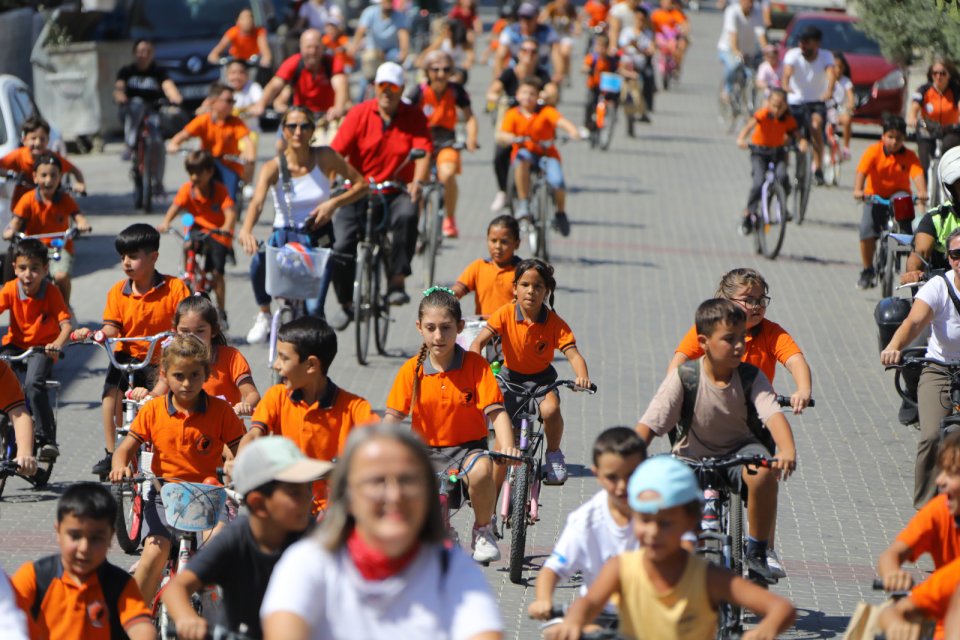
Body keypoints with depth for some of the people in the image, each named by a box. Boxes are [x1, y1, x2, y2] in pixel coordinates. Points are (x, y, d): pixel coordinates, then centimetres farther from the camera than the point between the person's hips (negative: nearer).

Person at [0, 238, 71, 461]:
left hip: (42, 348, -3)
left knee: (34, 384, -29)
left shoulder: (51, 292, -13)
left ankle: (47, 440, -20)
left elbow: (66, 325, -21)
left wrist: (57, 344, -43)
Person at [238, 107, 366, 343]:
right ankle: (264, 314, -8)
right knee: (259, 260, -35)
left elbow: (362, 184, -1)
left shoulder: (325, 157, -8)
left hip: (319, 239, 0)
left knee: (314, 309, -16)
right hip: (285, 236, 0)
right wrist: (246, 230, -48)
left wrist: (334, 203, -19)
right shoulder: (274, 167, -12)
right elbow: (257, 202, -27)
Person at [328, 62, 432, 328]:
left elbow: (423, 152, -12)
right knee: (341, 244, -13)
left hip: (396, 192, -1)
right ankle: (346, 304, 11)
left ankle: (396, 282, -26)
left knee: (407, 215, -36)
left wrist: (417, 182, -32)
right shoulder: (359, 114, -2)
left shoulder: (414, 117, -1)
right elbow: (336, 152, -10)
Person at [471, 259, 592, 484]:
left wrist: (582, 376, -47)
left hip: (541, 378, -1)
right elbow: (478, 342, -22)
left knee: (550, 409, -31)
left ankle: (554, 454, -4)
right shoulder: (506, 314, -18)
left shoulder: (554, 323, -18)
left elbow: (573, 354, -25)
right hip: (511, 376, 1)